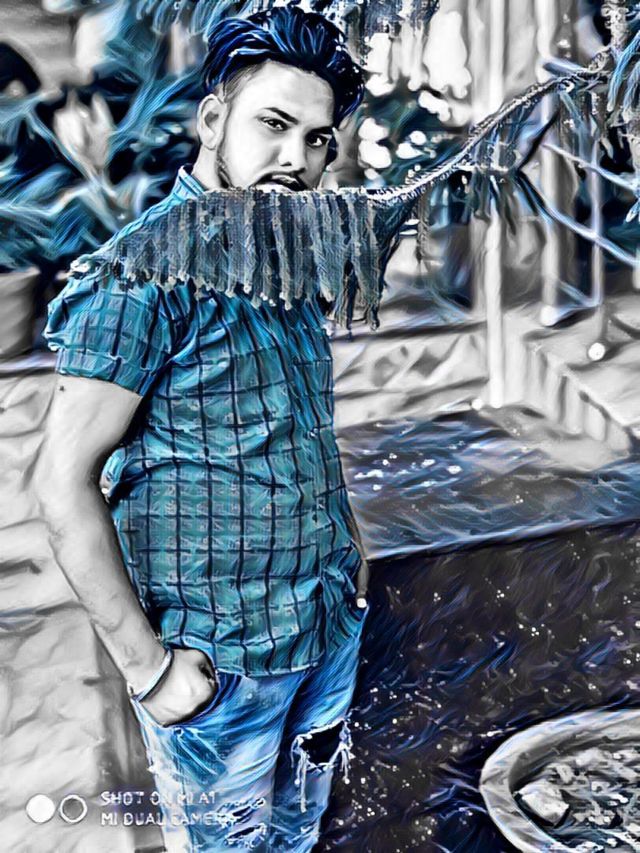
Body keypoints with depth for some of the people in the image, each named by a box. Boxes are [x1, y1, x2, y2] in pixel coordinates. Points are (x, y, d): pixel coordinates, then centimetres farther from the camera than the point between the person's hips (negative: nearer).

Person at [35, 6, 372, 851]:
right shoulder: (145, 274, -19)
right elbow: (65, 484, -21)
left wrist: (346, 537, 12)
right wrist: (146, 664, -18)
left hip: (329, 628, 7)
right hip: (220, 662, -7)